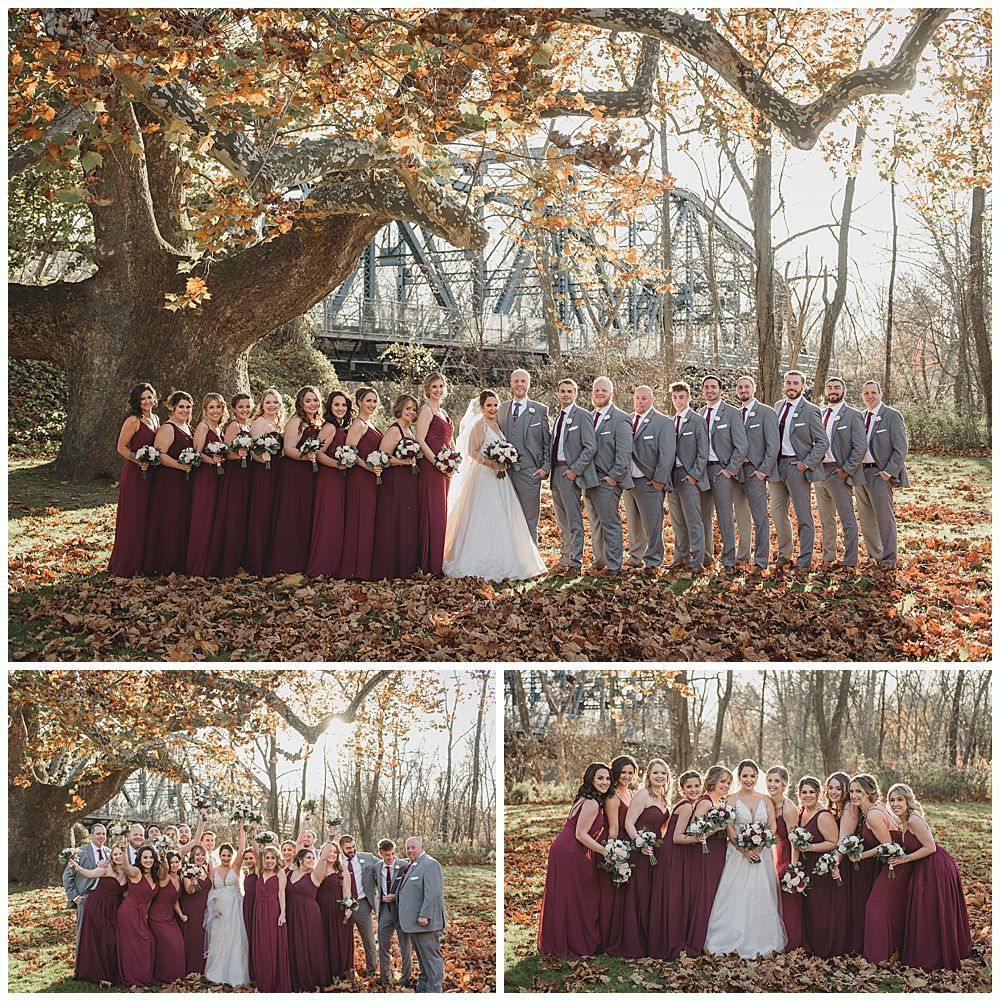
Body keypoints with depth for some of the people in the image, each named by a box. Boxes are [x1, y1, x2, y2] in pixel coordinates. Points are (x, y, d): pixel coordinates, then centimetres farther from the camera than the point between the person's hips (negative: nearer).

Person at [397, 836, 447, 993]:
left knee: (431, 957, -5)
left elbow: (432, 893, -21)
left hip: (424, 921, -10)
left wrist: (424, 916, -24)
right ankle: (422, 987, 30)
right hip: (413, 922, 10)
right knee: (422, 957, 19)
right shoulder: (411, 866, 16)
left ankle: (435, 991, -1)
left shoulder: (430, 864, -13)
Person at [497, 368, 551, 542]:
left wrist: (546, 467, -5)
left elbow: (547, 441, 3)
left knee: (529, 519, 0)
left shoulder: (540, 410, 3)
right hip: (505, 470, 3)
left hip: (529, 471, -3)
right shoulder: (502, 408, 13)